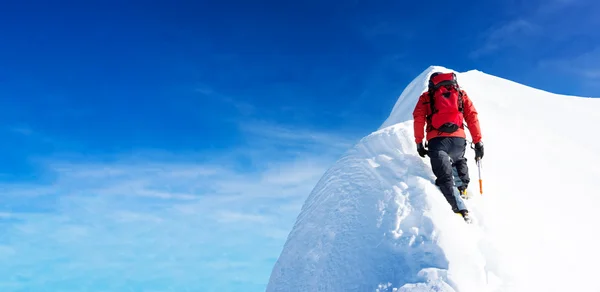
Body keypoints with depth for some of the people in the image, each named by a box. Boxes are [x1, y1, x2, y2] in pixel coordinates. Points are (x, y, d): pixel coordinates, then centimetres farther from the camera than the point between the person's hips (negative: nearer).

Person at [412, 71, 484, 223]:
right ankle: (462, 187, 15)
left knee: (444, 177, -4)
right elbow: (472, 116, 12)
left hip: (437, 140, -3)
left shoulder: (426, 97, 19)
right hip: (459, 139, 3)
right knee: (459, 160, 35)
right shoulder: (461, 93, 23)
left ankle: (461, 210, -21)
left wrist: (419, 142, 6)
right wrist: (478, 142, 9)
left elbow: (419, 119, 4)